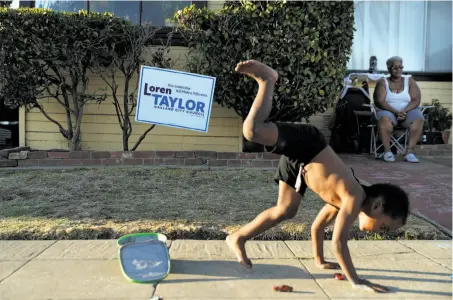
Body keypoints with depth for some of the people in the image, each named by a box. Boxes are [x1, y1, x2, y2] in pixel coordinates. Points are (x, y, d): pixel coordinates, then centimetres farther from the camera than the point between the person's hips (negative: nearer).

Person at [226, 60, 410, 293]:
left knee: (285, 211, 8)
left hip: (299, 161, 8)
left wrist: (320, 261, 26)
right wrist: (356, 281, -17)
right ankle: (267, 79, -3)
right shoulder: (355, 197, -20)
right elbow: (338, 243, -24)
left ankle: (238, 238, 17)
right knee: (252, 130, -24)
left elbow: (318, 226, 19)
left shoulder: (343, 200, 5)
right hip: (302, 144, -8)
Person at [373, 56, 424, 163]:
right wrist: (395, 112, -22)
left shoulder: (410, 81, 10)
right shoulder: (383, 83, 6)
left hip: (408, 111, 2)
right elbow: (379, 101, -8)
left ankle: (410, 151, -28)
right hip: (388, 111, -1)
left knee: (418, 120, -31)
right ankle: (387, 150, -28)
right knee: (385, 119, -37)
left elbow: (416, 100, -1)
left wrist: (404, 111, -20)